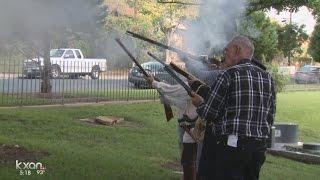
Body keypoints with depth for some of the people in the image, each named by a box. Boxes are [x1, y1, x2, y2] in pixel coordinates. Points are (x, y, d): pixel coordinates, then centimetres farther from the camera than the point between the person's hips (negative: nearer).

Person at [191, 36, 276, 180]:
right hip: (259, 148, 7)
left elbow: (209, 113, -8)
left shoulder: (229, 74, -10)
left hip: (231, 147, -7)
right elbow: (270, 117, 12)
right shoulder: (267, 77, 9)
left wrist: (199, 103, 11)